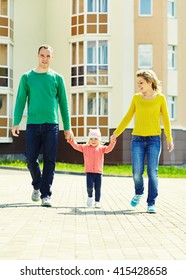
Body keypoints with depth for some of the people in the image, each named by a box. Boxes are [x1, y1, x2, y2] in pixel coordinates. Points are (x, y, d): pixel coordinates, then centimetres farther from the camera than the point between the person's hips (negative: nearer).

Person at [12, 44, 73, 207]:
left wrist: (67, 128, 4)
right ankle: (37, 186, 27)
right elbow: (20, 101, 4)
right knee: (31, 159, 1)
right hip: (33, 125, 1)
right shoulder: (27, 77, 8)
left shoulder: (57, 78, 8)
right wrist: (16, 123, -7)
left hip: (52, 125, 0)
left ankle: (46, 195, -2)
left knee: (49, 161, -5)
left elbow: (63, 104, 9)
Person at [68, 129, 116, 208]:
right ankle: (90, 196, 16)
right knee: (89, 186, -14)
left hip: (98, 172, 1)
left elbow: (109, 148, -8)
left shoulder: (101, 148, 6)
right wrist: (71, 140, -15)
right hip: (89, 172, -1)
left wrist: (112, 142, -25)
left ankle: (97, 202, 15)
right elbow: (76, 146, 1)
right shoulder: (85, 147, 6)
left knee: (97, 188, 3)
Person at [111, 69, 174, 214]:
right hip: (138, 139, 1)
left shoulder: (160, 98, 3)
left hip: (154, 139, -1)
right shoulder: (136, 98, 6)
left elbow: (166, 119, 5)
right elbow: (128, 117, 13)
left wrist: (169, 139, 0)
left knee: (153, 173, -6)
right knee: (137, 172, -5)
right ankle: (139, 193, 24)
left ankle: (151, 204, 3)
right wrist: (116, 133, 11)